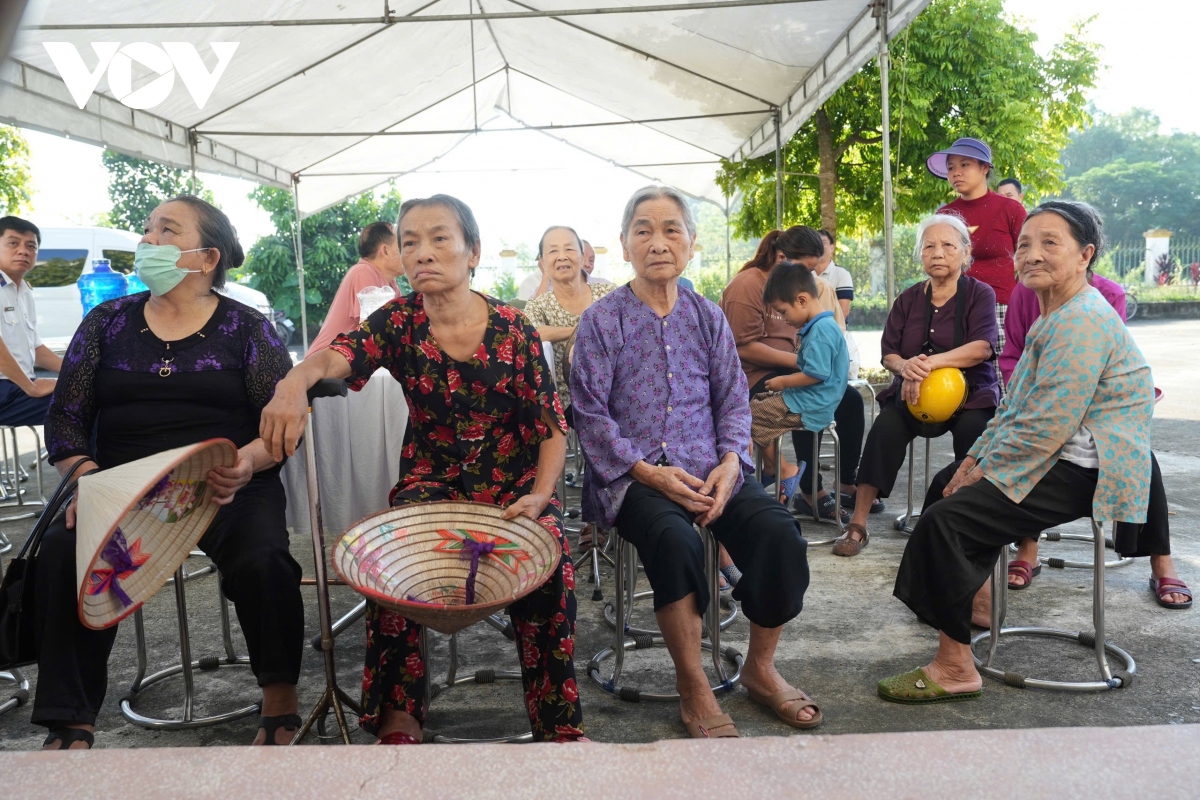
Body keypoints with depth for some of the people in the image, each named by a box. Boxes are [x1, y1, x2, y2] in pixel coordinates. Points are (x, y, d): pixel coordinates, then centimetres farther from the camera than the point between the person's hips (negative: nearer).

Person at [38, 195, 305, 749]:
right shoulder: (106, 323, 14)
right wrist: (85, 475, -10)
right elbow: (65, 416, 10)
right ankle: (69, 728, -14)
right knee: (63, 552, -27)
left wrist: (248, 463, -21)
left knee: (261, 560, -31)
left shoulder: (246, 327, 5)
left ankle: (281, 701, -7)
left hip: (231, 490, -2)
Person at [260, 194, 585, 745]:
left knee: (550, 566, -27)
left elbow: (553, 430, -4)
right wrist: (296, 380, -48)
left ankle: (558, 724, -10)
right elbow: (337, 354, -25)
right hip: (432, 479, 1)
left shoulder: (512, 328, -7)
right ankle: (398, 718, -11)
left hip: (512, 482, -1)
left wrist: (538, 497, -20)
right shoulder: (399, 321, -4)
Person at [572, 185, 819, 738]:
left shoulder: (708, 317, 14)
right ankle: (692, 686, -13)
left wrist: (729, 463, -8)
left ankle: (760, 668, 2)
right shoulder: (601, 320, 2)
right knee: (674, 538, -35)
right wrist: (650, 472, -15)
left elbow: (733, 400, 11)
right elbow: (592, 415, -4)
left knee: (778, 531, -23)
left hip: (708, 468, 4)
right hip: (633, 474, -3)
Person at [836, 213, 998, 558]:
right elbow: (888, 353, 6)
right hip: (913, 393, 2)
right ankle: (857, 526, -25)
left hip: (969, 391, -2)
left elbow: (983, 347, -14)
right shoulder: (908, 299, 11)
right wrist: (905, 367, -19)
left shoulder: (980, 294, 2)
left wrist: (931, 362, -28)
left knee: (973, 428, -34)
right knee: (885, 428, -26)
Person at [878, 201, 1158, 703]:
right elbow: (1017, 407, 16)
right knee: (948, 482, 23)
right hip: (1063, 459, 12)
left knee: (946, 517, -22)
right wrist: (975, 460, 6)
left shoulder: (1080, 323, -21)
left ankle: (955, 668, -12)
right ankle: (977, 599, 36)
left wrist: (983, 475, -15)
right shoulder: (1058, 315, 15)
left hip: (1082, 475, -11)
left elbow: (1045, 428, -26)